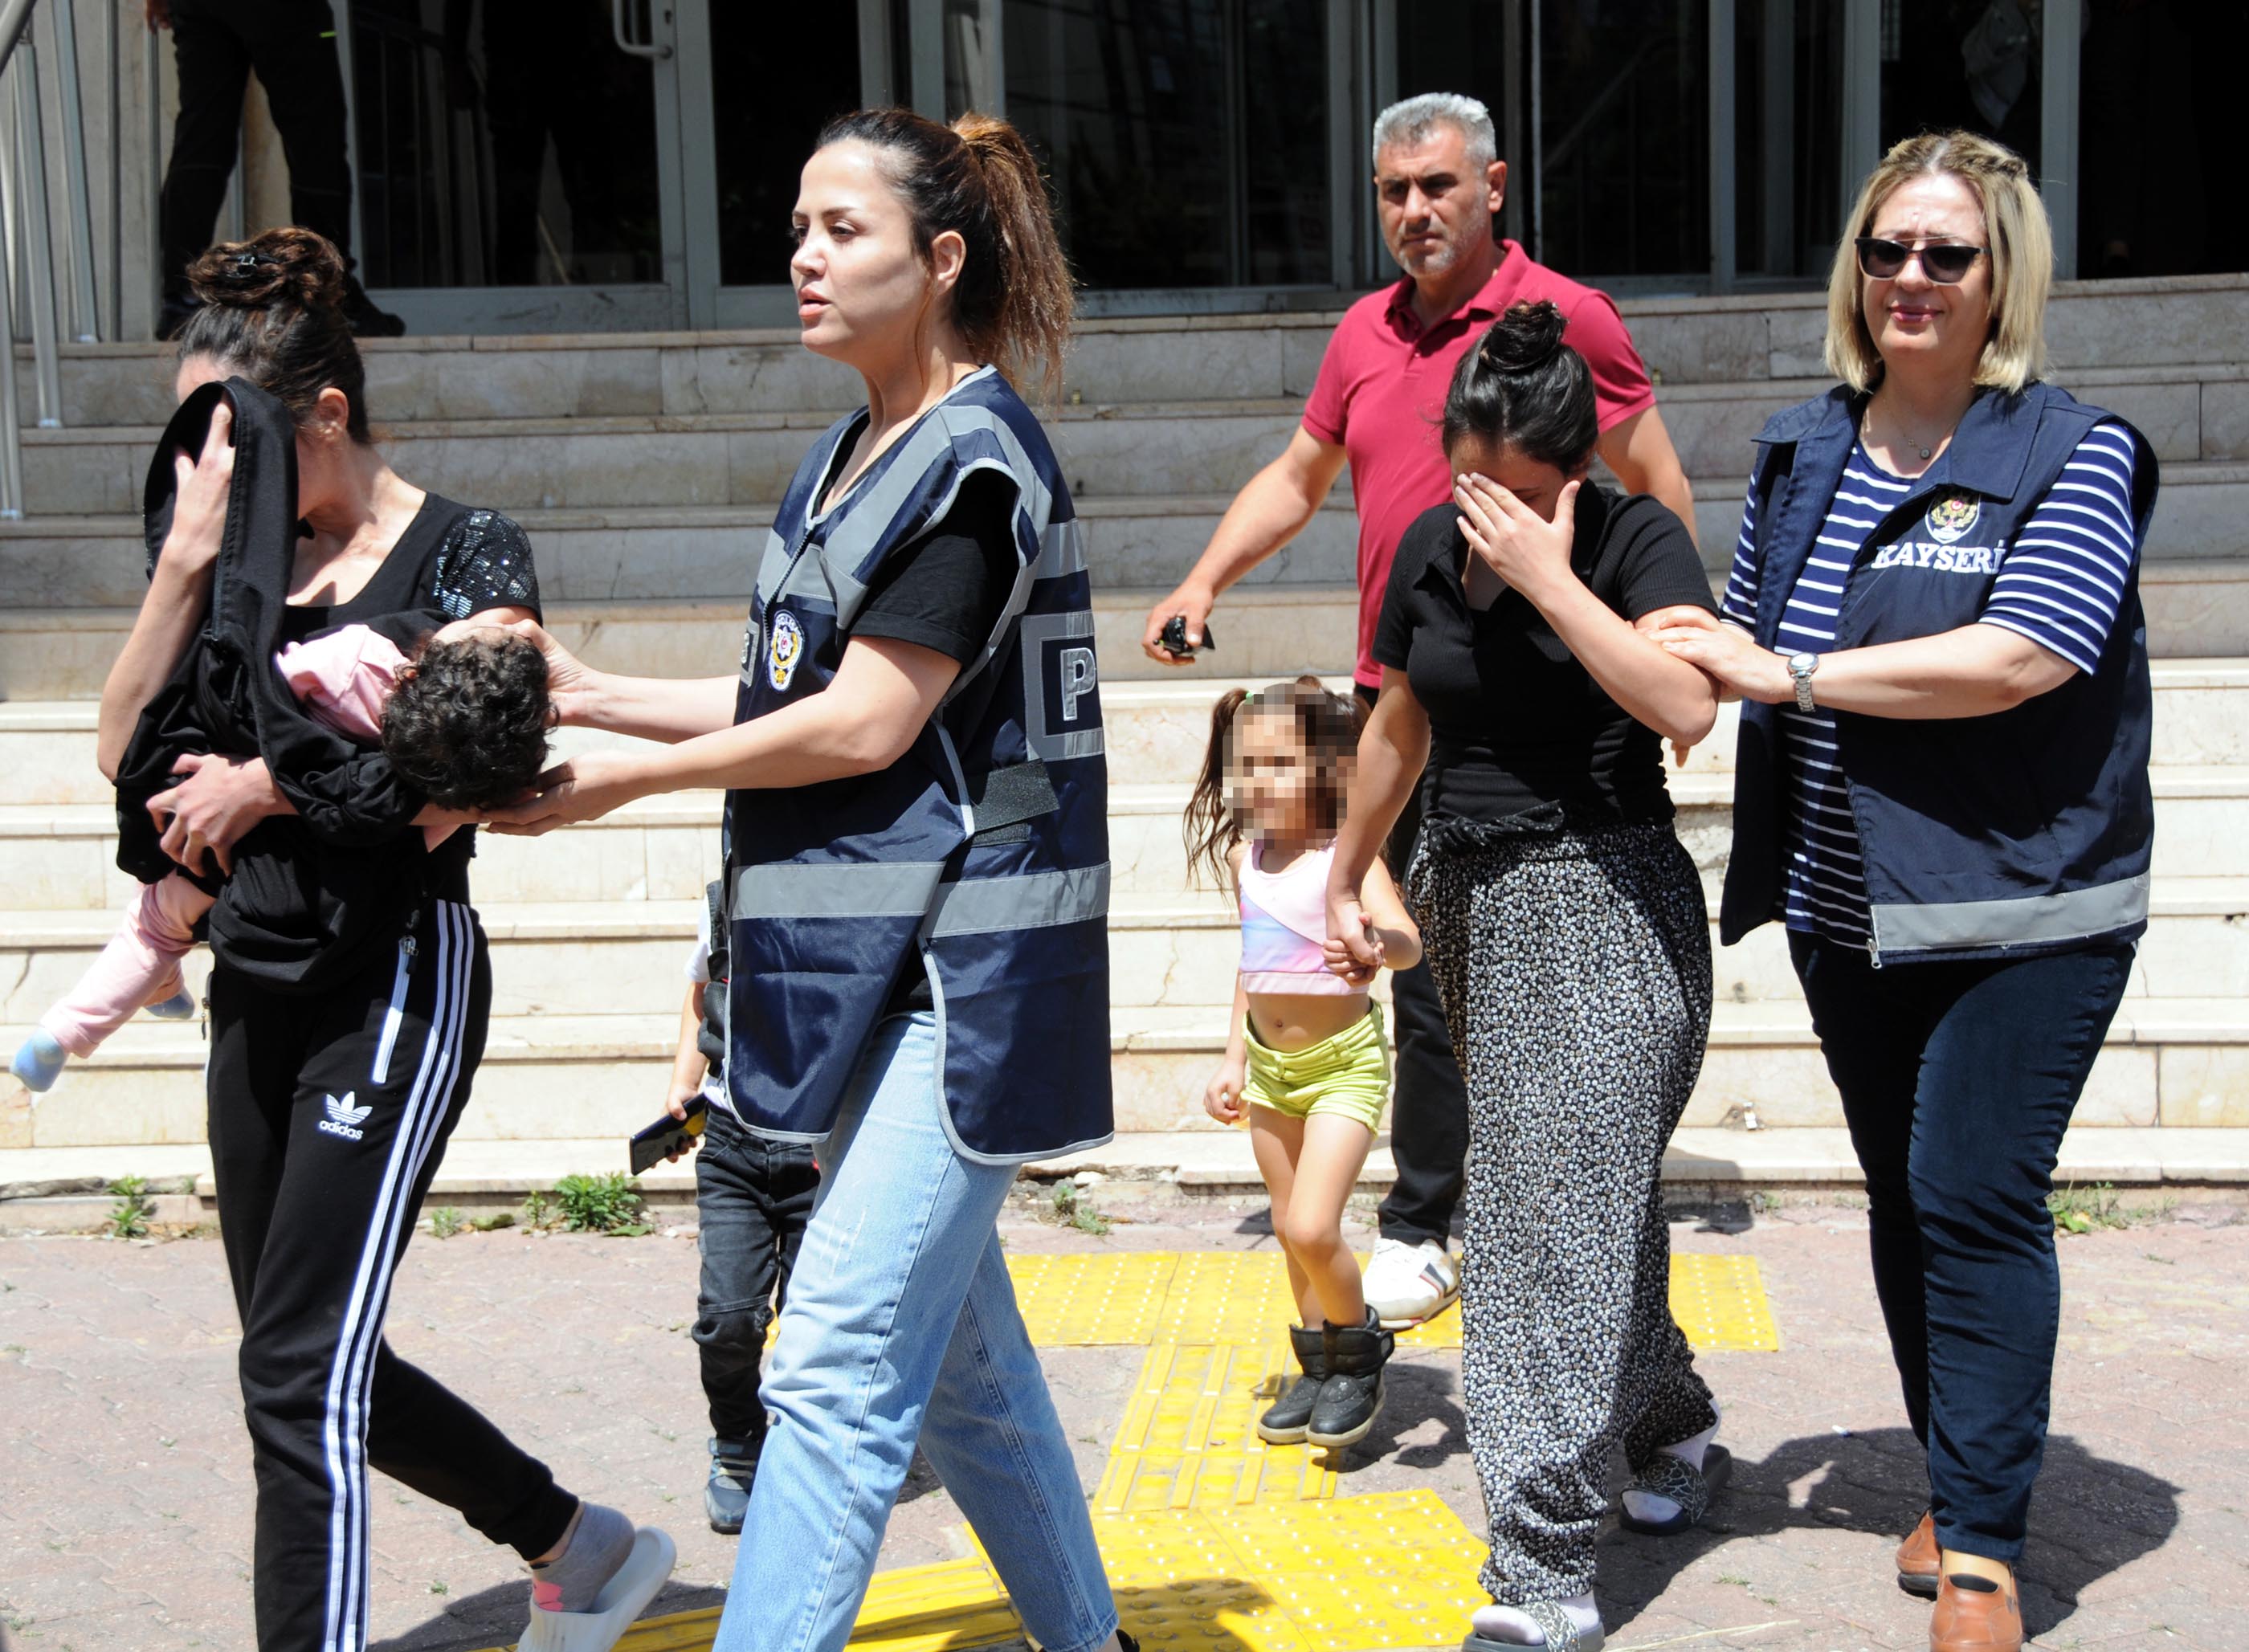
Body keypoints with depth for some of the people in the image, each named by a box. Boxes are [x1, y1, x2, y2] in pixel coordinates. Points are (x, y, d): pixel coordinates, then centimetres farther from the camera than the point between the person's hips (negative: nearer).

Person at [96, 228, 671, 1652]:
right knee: (324, 1367, 14)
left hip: (398, 976, -7)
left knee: (302, 1373, -10)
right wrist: (186, 565, -7)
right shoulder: (243, 561, 10)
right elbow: (127, 752, 1)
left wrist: (261, 786, -10)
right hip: (261, 982, 8)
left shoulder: (470, 560, -7)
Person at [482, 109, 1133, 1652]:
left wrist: (630, 780, -10)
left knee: (840, 1361, -10)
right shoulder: (852, 456, 14)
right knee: (955, 1342, 18)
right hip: (880, 962, 10)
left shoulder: (975, 464, -14)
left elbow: (867, 724, -18)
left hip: (960, 971, -10)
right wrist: (590, 694, 6)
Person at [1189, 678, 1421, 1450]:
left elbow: (1408, 940, -32)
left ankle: (1360, 1352, 13)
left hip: (1343, 1061, -6)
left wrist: (1374, 945, -55)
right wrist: (1233, 1060, 14)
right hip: (1269, 1062, 6)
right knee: (1290, 1230, 14)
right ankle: (1319, 1367, 31)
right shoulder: (1246, 855, 3)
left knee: (1312, 1229, -13)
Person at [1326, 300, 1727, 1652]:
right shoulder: (1431, 548, 7)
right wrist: (1348, 877, 26)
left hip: (1604, 897, -6)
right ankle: (1675, 1428, 39)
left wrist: (1547, 577, -23)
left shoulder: (1635, 539, -9)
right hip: (1471, 895, 6)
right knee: (1598, 1192, 17)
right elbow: (1399, 730, 19)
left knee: (1560, 1209, -12)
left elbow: (1687, 706, -26)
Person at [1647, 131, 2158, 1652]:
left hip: (2023, 912, -6)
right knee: (1906, 1197, 14)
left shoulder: (2076, 457, -8)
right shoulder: (1801, 456, 9)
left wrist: (1791, 674, -19)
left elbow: (2022, 656, -23)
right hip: (1849, 909, 6)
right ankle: (1962, 1490, 30)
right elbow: (1743, 642, 22)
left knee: (1976, 1200, -9)